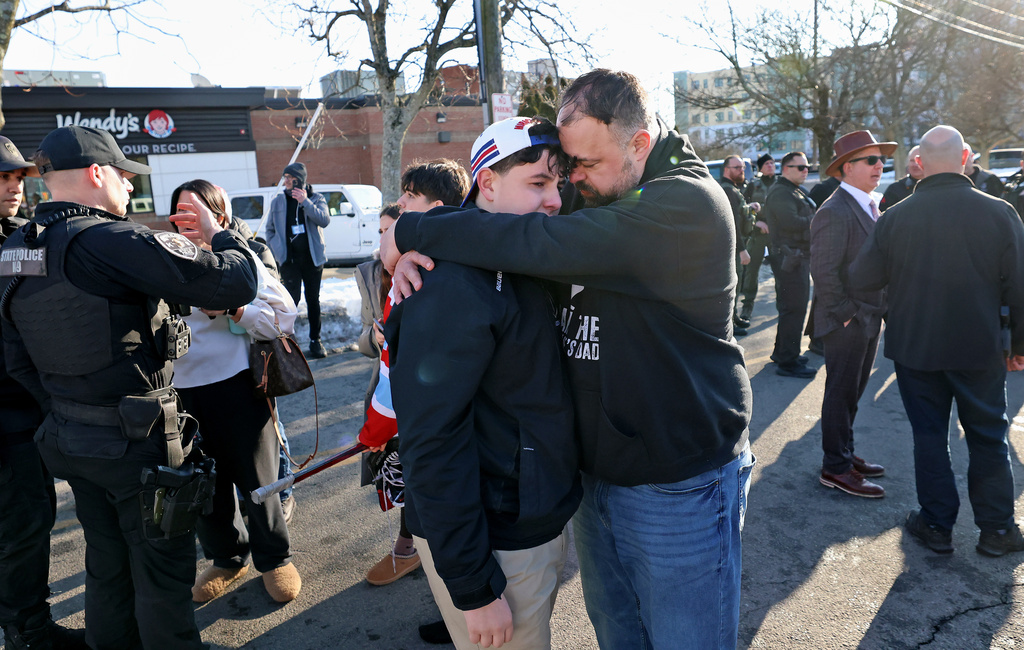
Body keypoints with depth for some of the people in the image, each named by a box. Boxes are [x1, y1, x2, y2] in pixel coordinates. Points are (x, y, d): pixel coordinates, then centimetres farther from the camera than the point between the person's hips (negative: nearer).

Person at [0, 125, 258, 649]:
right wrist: (220, 234, -7)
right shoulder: (114, 242, -22)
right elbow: (235, 284, -26)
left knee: (106, 565, 24)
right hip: (137, 442, -8)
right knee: (162, 572, 10)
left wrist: (67, 409, 20)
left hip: (68, 438, 8)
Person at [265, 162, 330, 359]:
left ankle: (315, 340, 16)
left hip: (312, 257, 0)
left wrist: (305, 202, -20)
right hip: (289, 259, 0)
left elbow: (324, 220, -15)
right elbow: (270, 229, 15)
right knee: (292, 298, -8)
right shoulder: (278, 201, 8)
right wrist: (276, 251, 5)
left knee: (313, 300, 7)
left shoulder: (316, 199, 3)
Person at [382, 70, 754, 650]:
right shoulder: (590, 193, 3)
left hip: (678, 486, -7)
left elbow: (543, 245, -32)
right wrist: (413, 255, -12)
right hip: (596, 468, 7)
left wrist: (413, 231, -21)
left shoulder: (688, 204, -22)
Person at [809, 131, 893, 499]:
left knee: (852, 392, 17)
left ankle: (844, 455, 31)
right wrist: (847, 313, -19)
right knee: (841, 394, 1)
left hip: (869, 319, 9)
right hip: (846, 322, -9)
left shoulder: (870, 206, 13)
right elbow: (823, 271, -23)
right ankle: (835, 468, 12)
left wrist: (878, 311, 12)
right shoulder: (835, 213, -18)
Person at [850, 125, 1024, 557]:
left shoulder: (896, 217, -10)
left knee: (929, 436, 12)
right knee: (988, 438, 15)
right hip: (981, 347, 0)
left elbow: (861, 280, -4)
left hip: (914, 347, 0)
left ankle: (937, 525, 21)